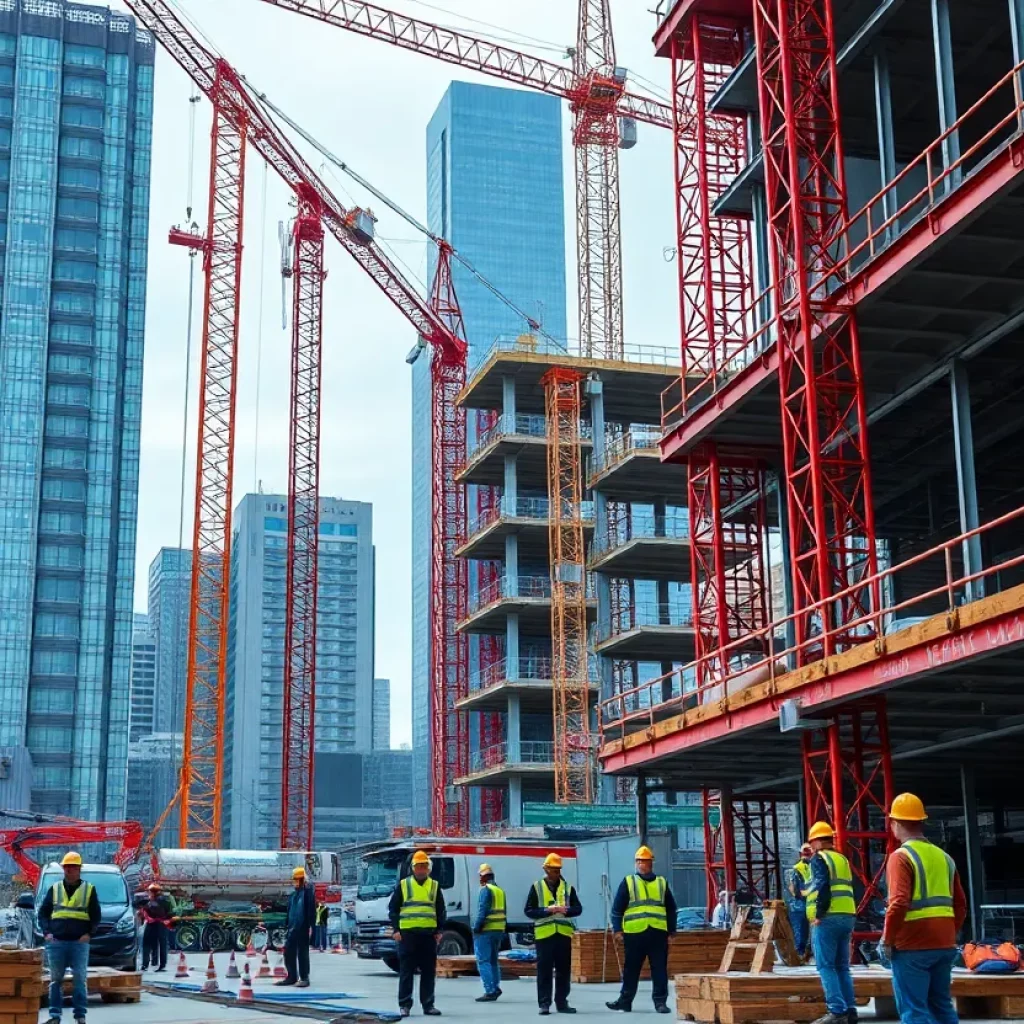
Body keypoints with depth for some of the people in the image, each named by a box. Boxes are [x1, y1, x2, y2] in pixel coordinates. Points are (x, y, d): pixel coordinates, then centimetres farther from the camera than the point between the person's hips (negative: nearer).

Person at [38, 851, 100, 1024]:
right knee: (56, 979, 3)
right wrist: (46, 932, -2)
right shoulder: (54, 889, 12)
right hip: (56, 942, 2)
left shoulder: (89, 889, 8)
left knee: (79, 979, -3)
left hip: (79, 943, -2)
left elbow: (96, 916, 7)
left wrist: (89, 933, -6)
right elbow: (43, 912, 12)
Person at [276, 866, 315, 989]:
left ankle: (304, 978, 2)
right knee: (289, 952, 8)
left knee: (302, 953, -3)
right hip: (292, 928, 8)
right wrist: (287, 927, 19)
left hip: (303, 928, -8)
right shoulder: (293, 894, 17)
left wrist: (310, 926, -18)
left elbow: (312, 909, -12)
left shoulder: (308, 891, -6)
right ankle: (292, 977, 17)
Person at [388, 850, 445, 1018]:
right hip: (408, 933, -2)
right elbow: (393, 909, 5)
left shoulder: (435, 886, 11)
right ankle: (404, 1005, 5)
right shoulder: (403, 885, 5)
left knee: (428, 971, 5)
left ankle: (428, 1005, 11)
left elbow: (441, 911, 14)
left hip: (428, 934, 2)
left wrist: (439, 931, 5)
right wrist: (396, 929, -4)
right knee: (406, 971, -1)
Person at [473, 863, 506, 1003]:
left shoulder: (486, 890, -11)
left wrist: (476, 927, -16)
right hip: (499, 930, 8)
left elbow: (482, 911, -19)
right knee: (493, 960, 19)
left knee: (483, 961, -5)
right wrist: (502, 931, 17)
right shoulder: (500, 890, 14)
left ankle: (490, 991, -10)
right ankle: (496, 987, 18)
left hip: (486, 930, -8)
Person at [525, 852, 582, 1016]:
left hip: (564, 934, 3)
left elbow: (578, 908, 5)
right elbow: (529, 910, -1)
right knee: (544, 970, -2)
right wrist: (546, 910, -16)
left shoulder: (567, 887, 10)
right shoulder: (537, 887, 4)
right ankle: (544, 1004, 2)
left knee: (563, 970, 7)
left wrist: (566, 910, -16)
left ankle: (562, 1002, 15)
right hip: (544, 934, -2)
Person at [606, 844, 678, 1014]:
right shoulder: (627, 882, 6)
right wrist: (617, 928, -5)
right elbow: (617, 908, 3)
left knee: (660, 969, 2)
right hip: (634, 932, -1)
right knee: (631, 969, 8)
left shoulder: (662, 883, 13)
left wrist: (672, 929, 11)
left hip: (658, 932, 1)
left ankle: (660, 1002, 7)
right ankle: (625, 1000, 18)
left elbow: (671, 908, 17)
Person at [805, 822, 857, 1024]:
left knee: (826, 966, -5)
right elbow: (848, 888, 20)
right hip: (847, 916, 8)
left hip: (828, 918, -8)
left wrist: (819, 914, -15)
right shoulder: (843, 859, 21)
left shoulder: (819, 858, -3)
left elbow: (822, 886, -16)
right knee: (842, 966, 13)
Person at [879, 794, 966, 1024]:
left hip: (912, 947, -7)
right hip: (944, 945, 7)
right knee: (942, 1006, 15)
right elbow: (960, 904, 14)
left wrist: (887, 940, -10)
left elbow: (899, 903, -20)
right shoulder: (944, 857, 12)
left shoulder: (901, 857, -10)